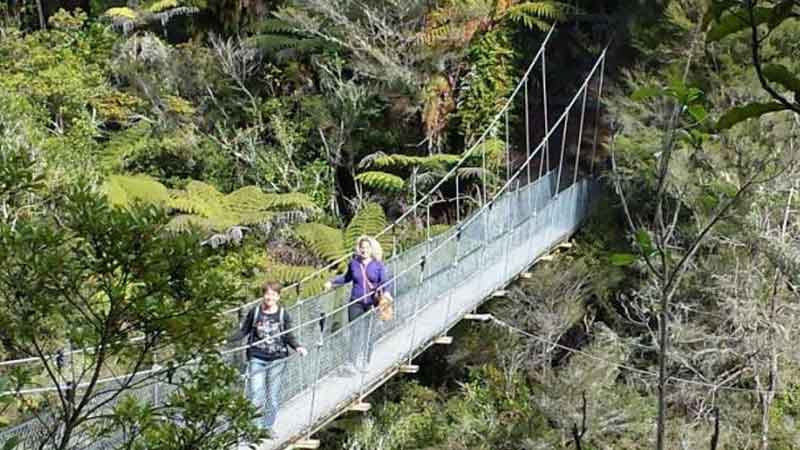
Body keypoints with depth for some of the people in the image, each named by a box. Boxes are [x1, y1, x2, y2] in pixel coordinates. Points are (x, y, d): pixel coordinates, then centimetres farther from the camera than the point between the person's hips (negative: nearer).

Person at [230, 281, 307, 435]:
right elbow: (243, 331, 5)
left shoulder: (283, 314, -2)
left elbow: (289, 336, 5)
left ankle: (268, 427, 22)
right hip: (257, 359, -1)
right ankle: (256, 427, 8)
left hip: (277, 359, 1)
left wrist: (297, 347, -11)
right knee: (256, 395, -6)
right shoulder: (255, 312, -4)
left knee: (273, 395, 7)